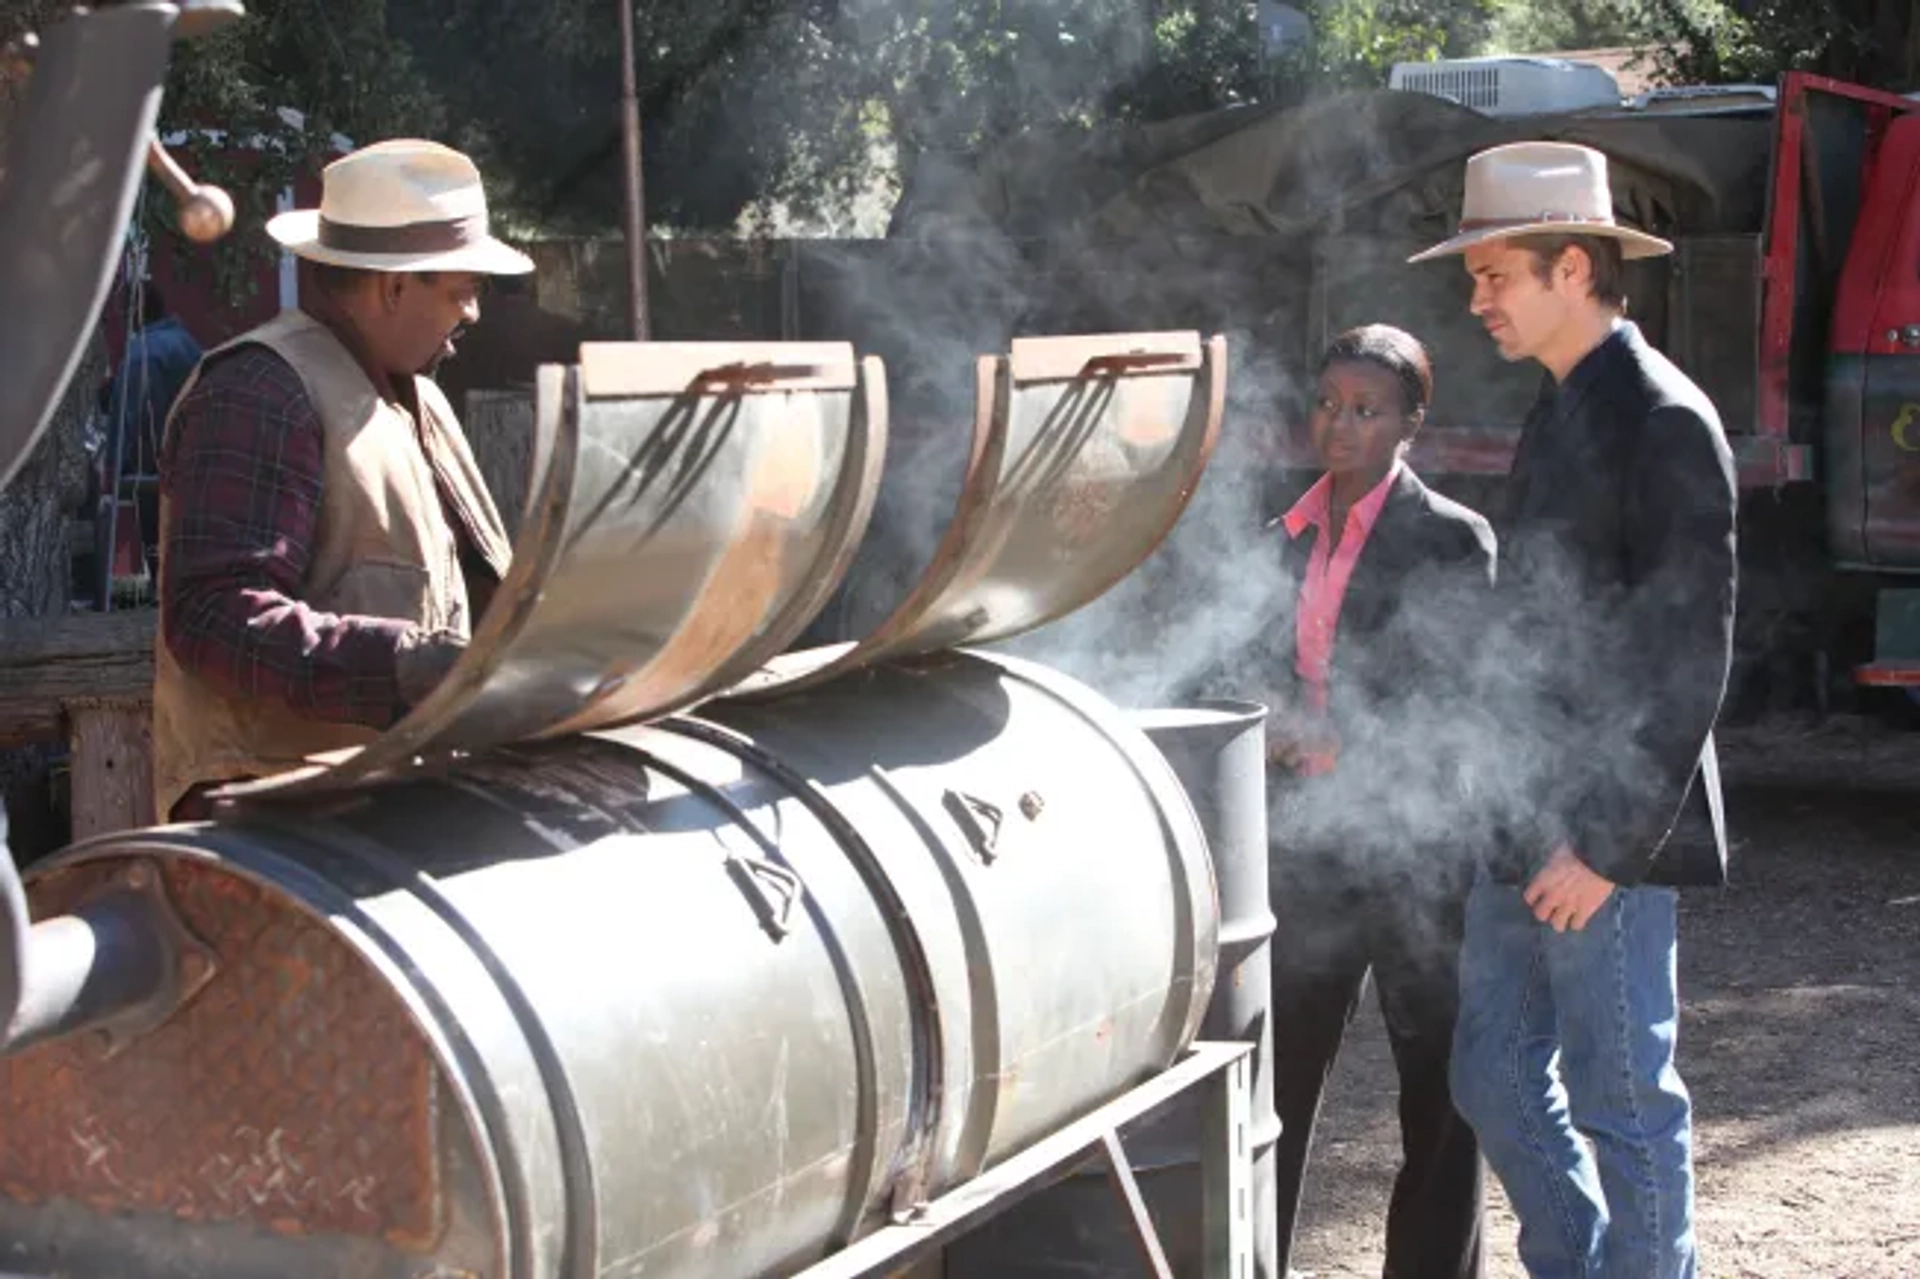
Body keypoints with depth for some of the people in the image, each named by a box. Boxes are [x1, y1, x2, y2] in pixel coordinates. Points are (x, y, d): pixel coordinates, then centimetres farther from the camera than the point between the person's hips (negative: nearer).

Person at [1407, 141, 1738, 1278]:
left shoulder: (1664, 421, -14)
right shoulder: (1563, 411, 14)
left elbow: (1693, 659, -18)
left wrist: (1610, 842, -19)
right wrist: (1525, 815, 15)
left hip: (1609, 835, -9)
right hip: (1531, 821, 9)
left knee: (1625, 1100, 2)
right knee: (1496, 1079, 14)